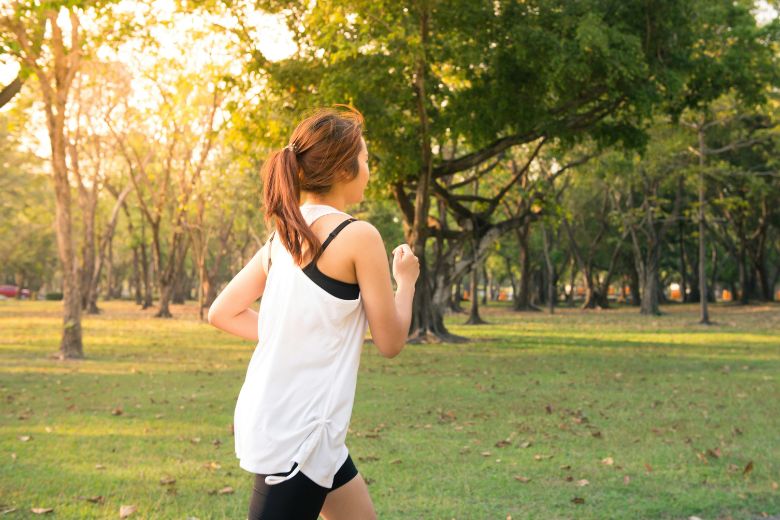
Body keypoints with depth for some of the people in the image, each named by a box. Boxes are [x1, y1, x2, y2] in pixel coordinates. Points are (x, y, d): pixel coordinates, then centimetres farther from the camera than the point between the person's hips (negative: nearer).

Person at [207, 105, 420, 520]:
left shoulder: (283, 236, 8)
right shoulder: (358, 236, -14)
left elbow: (222, 313, 11)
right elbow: (390, 342, -7)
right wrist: (406, 280, 9)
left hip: (270, 418, 9)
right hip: (296, 434, -9)